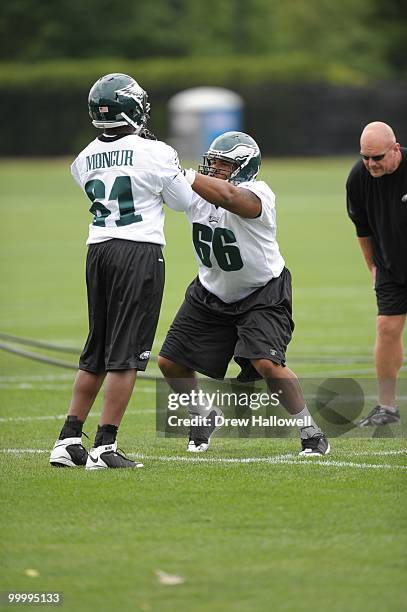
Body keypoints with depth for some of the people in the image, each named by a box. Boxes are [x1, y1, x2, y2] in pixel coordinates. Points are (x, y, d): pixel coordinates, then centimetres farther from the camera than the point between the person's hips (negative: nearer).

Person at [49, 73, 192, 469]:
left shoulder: (86, 159, 6)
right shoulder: (155, 154, -10)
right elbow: (184, 202, 3)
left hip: (98, 250, 6)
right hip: (140, 251, -6)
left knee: (96, 351, 16)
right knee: (126, 354, -3)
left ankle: (68, 440, 15)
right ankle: (104, 447, -6)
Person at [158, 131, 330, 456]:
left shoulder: (257, 195, -28)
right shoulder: (198, 191, -10)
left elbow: (226, 196, -49)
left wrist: (183, 174, -54)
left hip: (262, 294, -6)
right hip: (212, 293, 6)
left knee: (268, 365, -23)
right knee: (170, 362, 5)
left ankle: (311, 433, -5)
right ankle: (203, 418, 32)